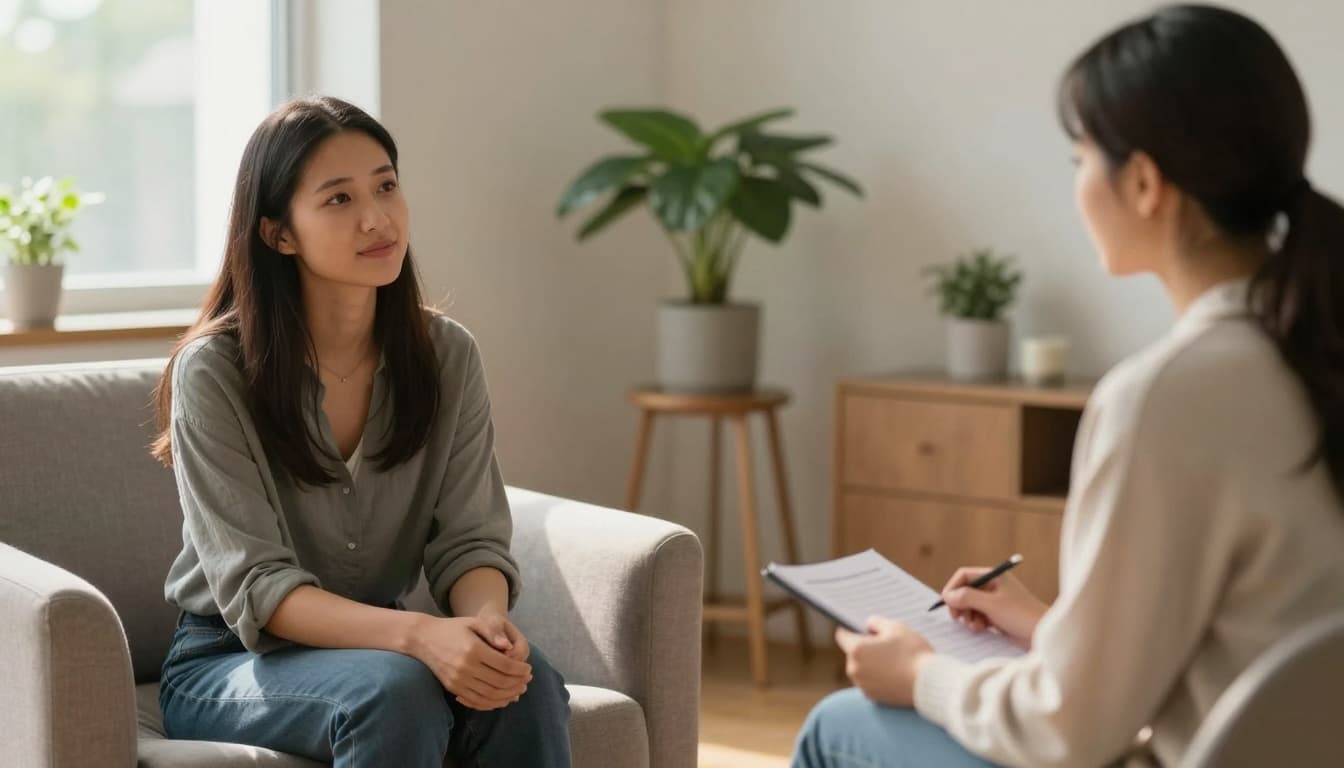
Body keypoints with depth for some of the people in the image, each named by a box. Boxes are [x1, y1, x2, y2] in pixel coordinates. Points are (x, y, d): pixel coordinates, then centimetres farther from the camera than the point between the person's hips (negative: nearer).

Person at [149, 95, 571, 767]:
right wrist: (419, 635, -37)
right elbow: (255, 586, -21)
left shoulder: (446, 356, -2)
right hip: (227, 662, -4)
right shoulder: (213, 371, -15)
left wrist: (488, 620, -29)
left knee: (527, 681, -28)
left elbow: (470, 541, -4)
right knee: (394, 689, -36)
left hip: (375, 641, 4)